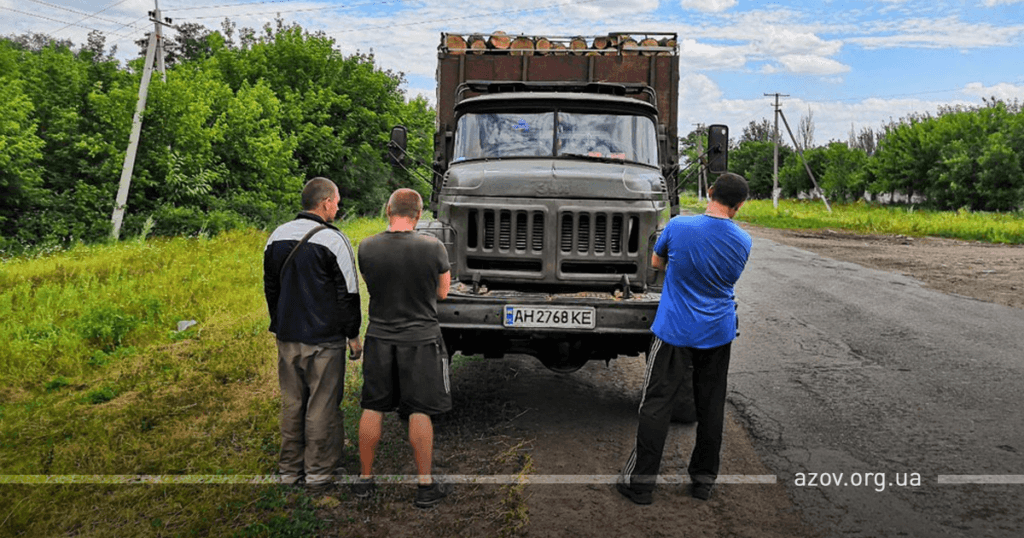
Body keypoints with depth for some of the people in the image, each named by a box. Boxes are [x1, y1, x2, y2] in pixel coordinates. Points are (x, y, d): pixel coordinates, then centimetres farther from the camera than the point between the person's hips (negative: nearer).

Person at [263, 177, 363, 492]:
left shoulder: (276, 237, 7)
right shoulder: (333, 240, -13)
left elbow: (270, 287, 16)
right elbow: (348, 293, -10)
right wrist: (353, 335, -2)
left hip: (287, 337, 6)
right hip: (323, 339, -6)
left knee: (291, 403, 15)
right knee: (322, 405, 4)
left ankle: (290, 469, 24)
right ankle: (319, 472, 12)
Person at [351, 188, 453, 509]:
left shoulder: (366, 248, -6)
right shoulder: (432, 247, -13)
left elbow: (369, 286, 8)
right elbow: (442, 293, 0)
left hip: (380, 337, 2)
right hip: (421, 339, -2)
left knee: (372, 408, 13)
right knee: (420, 413, 6)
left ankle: (365, 479, 24)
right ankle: (426, 486, 13)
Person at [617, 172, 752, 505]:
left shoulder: (679, 226, -15)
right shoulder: (743, 241, -6)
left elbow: (656, 262, 2)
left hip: (675, 331, -3)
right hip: (718, 334, 3)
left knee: (657, 405, 4)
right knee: (711, 408, 14)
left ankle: (640, 481, 8)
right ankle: (704, 481, 25)